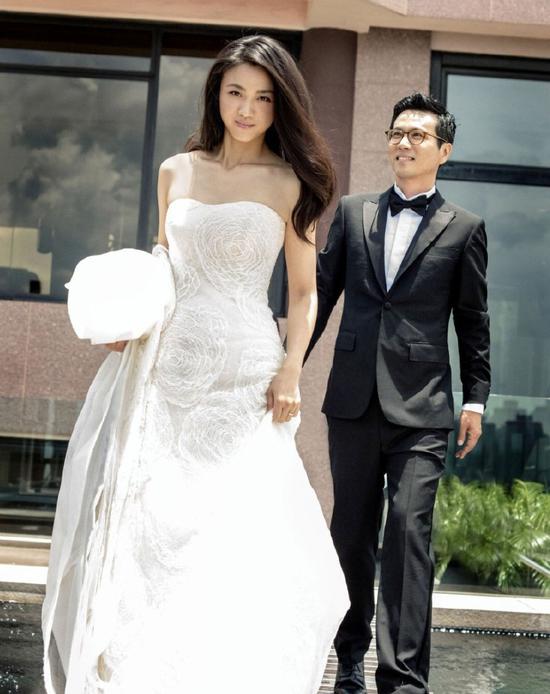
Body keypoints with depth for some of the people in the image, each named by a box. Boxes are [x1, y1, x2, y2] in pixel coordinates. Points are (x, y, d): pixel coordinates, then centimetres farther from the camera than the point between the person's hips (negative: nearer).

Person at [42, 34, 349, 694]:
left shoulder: (290, 184, 3)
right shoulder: (176, 171, 12)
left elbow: (304, 293, 3)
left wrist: (291, 371, -9)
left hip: (245, 371, -3)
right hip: (168, 364, 3)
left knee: (238, 521, -5)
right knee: (147, 514, 3)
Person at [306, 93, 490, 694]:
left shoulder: (464, 228, 6)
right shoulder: (352, 212, 12)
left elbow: (473, 321, 7)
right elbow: (319, 293, 12)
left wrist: (476, 398, 4)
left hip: (421, 408, -3)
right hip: (353, 399, 3)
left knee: (408, 531, -10)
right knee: (351, 532, 11)